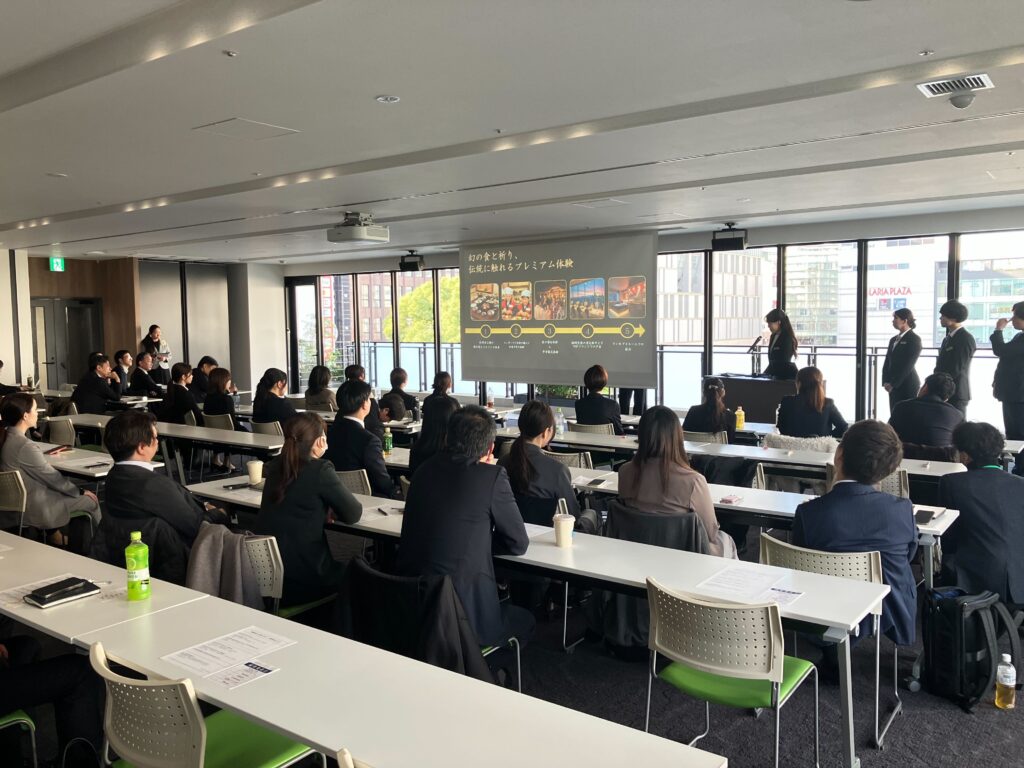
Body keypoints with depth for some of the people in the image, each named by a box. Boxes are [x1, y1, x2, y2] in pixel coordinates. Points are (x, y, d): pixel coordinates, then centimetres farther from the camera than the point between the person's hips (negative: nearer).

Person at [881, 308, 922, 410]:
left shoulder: (914, 339, -7)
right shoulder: (893, 340, 15)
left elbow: (909, 364, -14)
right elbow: (887, 362, 13)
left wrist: (893, 383, -15)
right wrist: (886, 382, 0)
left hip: (908, 385, -7)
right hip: (893, 386, 7)